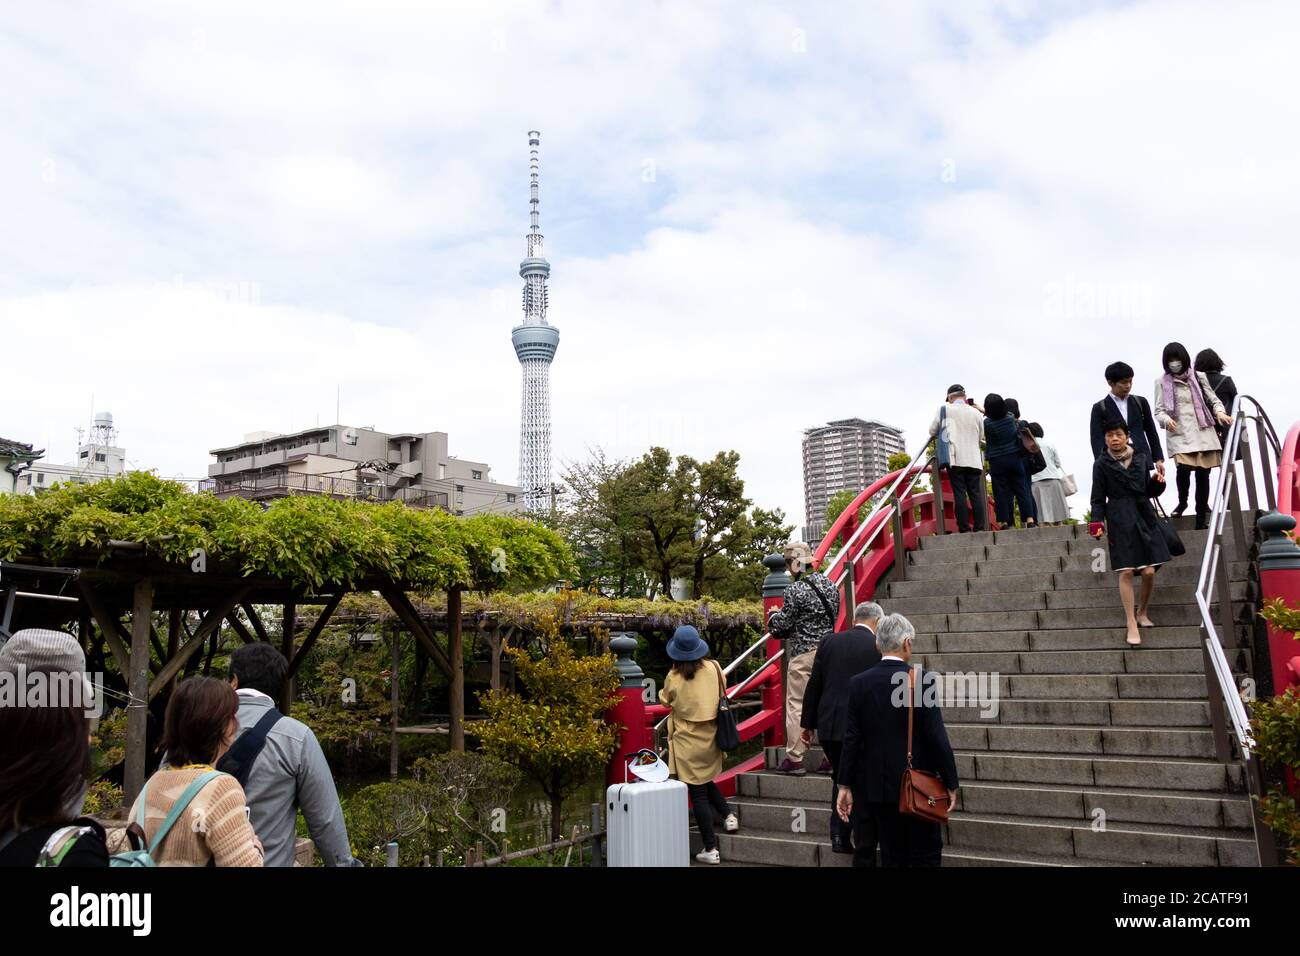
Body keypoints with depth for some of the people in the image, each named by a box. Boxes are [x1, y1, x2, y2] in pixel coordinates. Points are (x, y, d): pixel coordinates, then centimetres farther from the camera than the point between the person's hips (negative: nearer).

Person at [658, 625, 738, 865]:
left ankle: (711, 849, 7)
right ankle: (728, 815, 14)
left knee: (698, 793, 3)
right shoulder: (713, 668, -9)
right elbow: (722, 688, 11)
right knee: (706, 782, 28)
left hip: (688, 740, -4)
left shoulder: (673, 677, -16)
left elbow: (665, 701, 3)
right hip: (710, 736, 4)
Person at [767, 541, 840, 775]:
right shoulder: (830, 586, 7)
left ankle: (794, 759, 5)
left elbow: (781, 625, -11)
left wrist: (774, 615, 12)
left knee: (796, 706, 1)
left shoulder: (796, 590, -15)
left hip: (803, 653, -7)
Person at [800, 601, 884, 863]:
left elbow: (814, 686, 6)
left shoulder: (830, 642, 3)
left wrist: (808, 723, 14)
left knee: (841, 779, 24)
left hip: (830, 726, 3)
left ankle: (839, 833, 13)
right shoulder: (880, 647, -7)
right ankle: (864, 856, 14)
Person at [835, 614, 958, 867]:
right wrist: (950, 782, -3)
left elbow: (851, 739, -3)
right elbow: (937, 737, -13)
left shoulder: (858, 683, -4)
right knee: (926, 854, 10)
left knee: (892, 856, 14)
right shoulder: (922, 680, -13)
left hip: (877, 786, 3)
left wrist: (845, 785, 4)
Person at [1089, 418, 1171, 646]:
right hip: (1120, 522, -2)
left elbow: (1151, 491, 12)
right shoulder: (1101, 464, 3)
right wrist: (1097, 523, -10)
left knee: (1149, 572, -2)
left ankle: (1142, 614, 21)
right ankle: (1131, 624, 0)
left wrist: (1158, 481, -9)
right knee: (1126, 572, -7)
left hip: (1143, 517, 3)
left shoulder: (1142, 459, 9)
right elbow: (1098, 498, 3)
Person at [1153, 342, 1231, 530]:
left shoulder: (1199, 377, 10)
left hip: (1203, 432, 2)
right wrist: (1166, 419, -18)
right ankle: (1182, 502, 8)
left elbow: (1213, 399, 14)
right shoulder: (1162, 382, 6)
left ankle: (1202, 518, 13)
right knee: (1183, 468, -22)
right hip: (1179, 433, -2)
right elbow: (1159, 410, 4)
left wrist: (1220, 412, -7)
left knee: (1202, 473, 1)